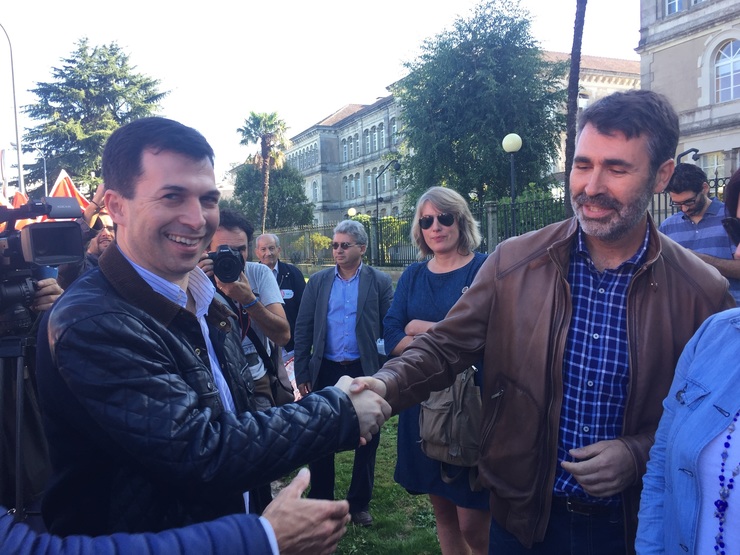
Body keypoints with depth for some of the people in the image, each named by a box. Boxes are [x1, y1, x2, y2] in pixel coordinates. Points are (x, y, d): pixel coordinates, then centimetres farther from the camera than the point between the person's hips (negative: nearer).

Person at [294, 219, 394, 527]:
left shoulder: (380, 282, -2)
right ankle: (320, 500, 28)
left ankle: (359, 503, 28)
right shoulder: (318, 281, 3)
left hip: (366, 372, -1)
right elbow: (302, 328, 3)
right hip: (325, 371, 2)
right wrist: (301, 373, 0)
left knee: (366, 440, 10)